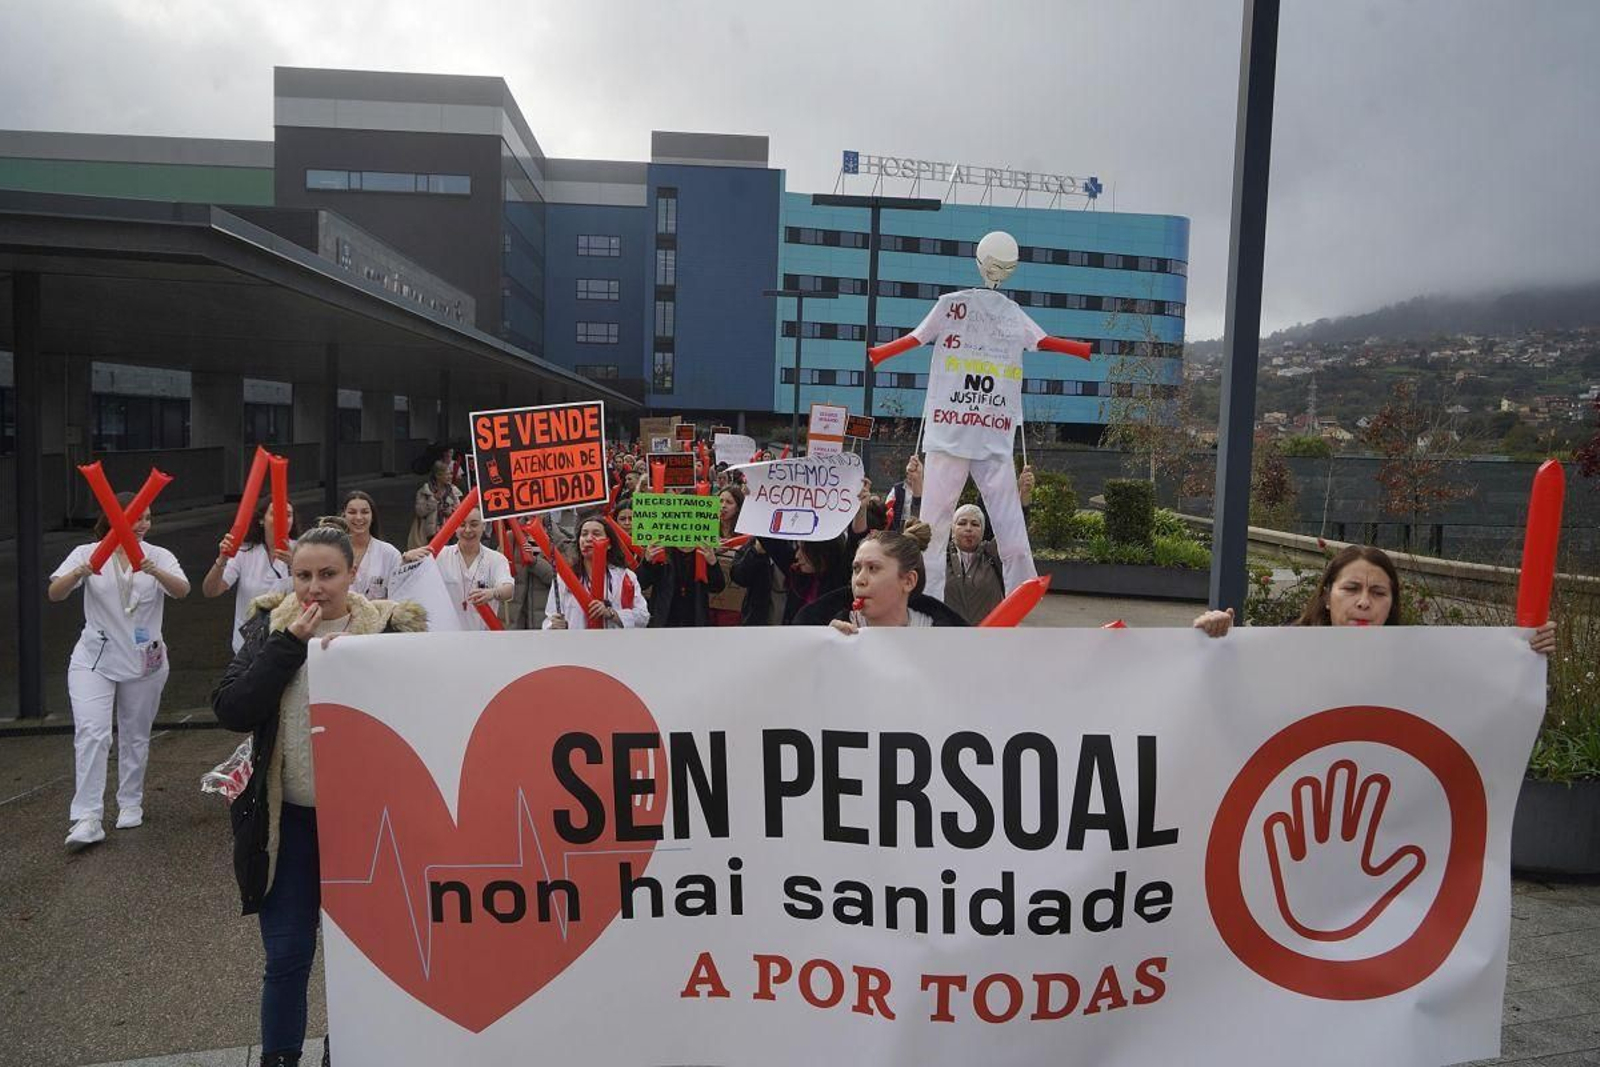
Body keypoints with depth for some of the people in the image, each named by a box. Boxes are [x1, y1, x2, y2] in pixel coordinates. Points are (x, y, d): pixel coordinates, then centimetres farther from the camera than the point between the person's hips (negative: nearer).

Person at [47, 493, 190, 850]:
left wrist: (155, 572, -38)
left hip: (144, 660, 1)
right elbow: (54, 593, -12)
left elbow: (182, 590, -17)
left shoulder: (159, 556, -1)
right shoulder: (87, 553, -1)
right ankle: (86, 819, -12)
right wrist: (80, 572, -33)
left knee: (136, 736, 12)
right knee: (92, 733, -14)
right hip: (94, 659, -1)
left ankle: (130, 804, 27)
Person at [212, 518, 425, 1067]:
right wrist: (288, 645, -16)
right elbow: (230, 711, -9)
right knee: (287, 955, 8)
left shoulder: (390, 626, -6)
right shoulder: (271, 625, 1)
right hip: (287, 819, 1)